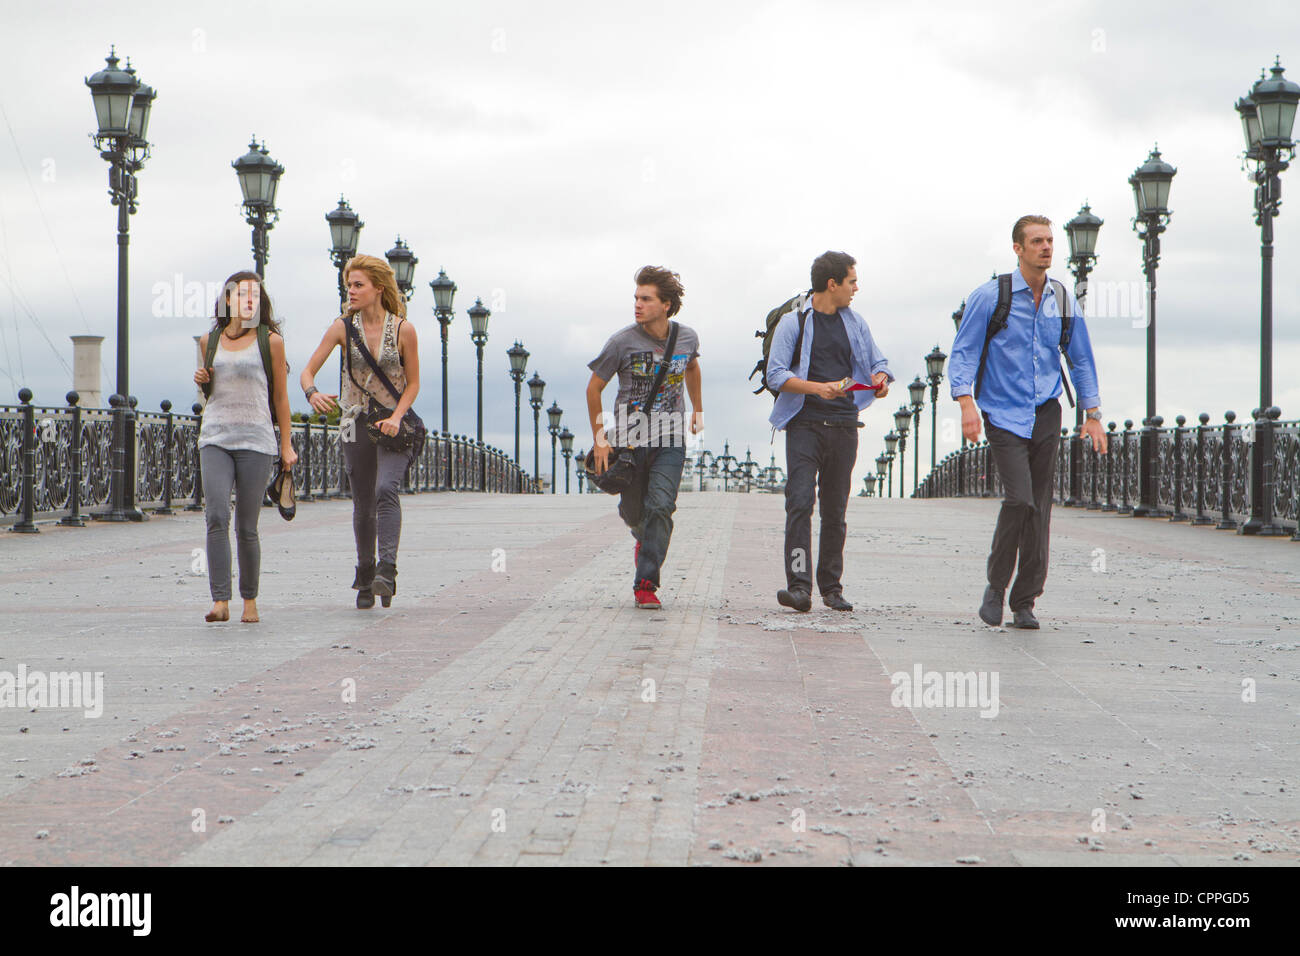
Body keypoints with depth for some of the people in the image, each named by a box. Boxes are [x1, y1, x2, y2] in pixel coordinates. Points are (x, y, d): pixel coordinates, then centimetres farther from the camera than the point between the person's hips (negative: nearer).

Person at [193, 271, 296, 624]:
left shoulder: (270, 341, 4)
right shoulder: (209, 341, 13)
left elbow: (280, 396, 9)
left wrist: (286, 444, 8)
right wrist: (201, 379, 4)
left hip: (256, 440, -2)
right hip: (215, 439, 2)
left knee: (246, 527, -1)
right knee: (216, 517, -15)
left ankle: (250, 600, 16)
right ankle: (220, 602, -18)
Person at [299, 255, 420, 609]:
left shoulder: (403, 329, -6)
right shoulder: (343, 327, -3)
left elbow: (413, 383, 2)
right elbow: (307, 372, -5)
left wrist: (396, 417, -15)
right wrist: (313, 394, -28)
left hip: (393, 424, -2)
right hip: (355, 424, 2)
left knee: (386, 490, -24)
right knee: (362, 506, 6)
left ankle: (387, 572, -30)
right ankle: (365, 578, 22)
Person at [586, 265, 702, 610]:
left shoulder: (687, 338, 0)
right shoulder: (622, 341, -9)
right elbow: (594, 388, 0)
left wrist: (698, 409, 29)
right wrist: (599, 439, -3)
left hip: (671, 439, 1)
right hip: (630, 436, -1)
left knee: (661, 507, -15)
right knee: (633, 511, 9)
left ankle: (645, 584, -11)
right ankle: (644, 539, 46)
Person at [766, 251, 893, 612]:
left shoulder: (855, 323, 15)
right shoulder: (793, 322, 1)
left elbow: (877, 363, 21)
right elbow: (775, 375, -5)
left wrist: (880, 380, -3)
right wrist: (817, 388, -19)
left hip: (844, 426, 4)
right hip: (805, 424, -4)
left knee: (835, 509, 7)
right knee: (800, 502, -15)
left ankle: (831, 587, 14)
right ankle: (799, 586, -19)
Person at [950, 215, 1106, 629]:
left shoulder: (1064, 300, 9)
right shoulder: (990, 296, -3)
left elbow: (1081, 359, 18)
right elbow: (962, 352, -3)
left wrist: (1092, 415, 12)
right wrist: (967, 403, -17)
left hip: (1046, 415, 4)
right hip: (1003, 416, -4)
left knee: (1040, 509, 2)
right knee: (1020, 500, -19)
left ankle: (1024, 602, 13)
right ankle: (995, 587, 2)